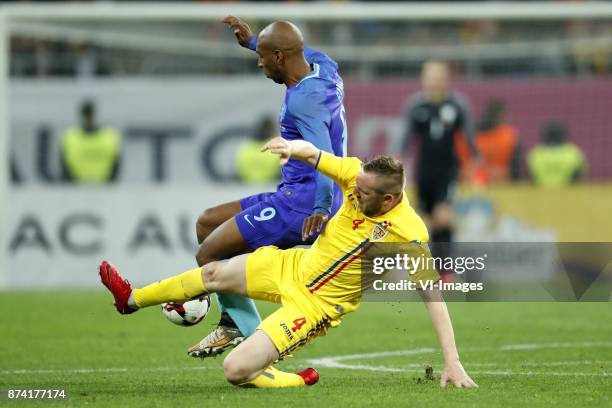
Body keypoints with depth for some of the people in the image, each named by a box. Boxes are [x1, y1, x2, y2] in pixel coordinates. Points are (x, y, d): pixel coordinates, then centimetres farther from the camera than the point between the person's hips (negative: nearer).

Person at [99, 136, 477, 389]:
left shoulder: (410, 234, -30)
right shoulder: (361, 177, -15)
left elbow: (433, 294, -29)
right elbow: (312, 154, -12)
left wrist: (453, 363, -33)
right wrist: (298, 147, -38)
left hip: (315, 304, -6)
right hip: (293, 265, 6)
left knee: (237, 370, -17)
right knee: (213, 273, 17)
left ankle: (299, 381, 14)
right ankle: (132, 299, 40)